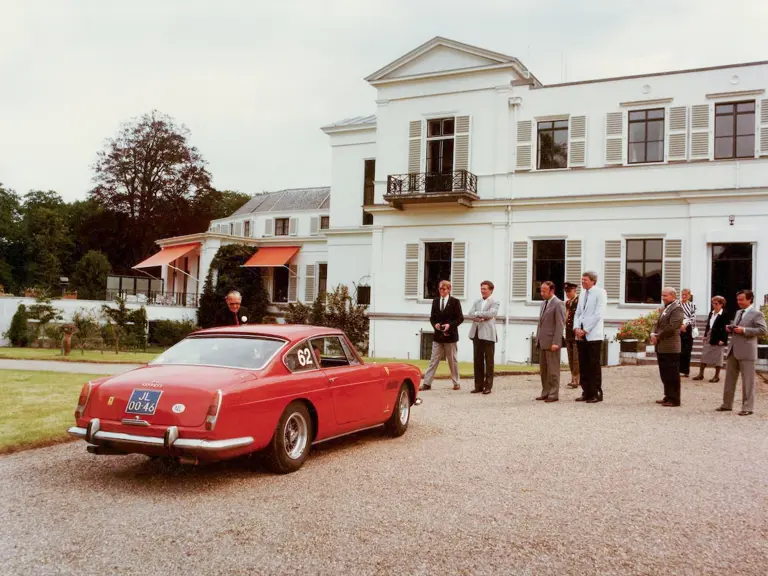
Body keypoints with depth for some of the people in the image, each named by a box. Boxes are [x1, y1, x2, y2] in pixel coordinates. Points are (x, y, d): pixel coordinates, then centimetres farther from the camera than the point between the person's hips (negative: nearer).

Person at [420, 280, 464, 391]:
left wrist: (450, 325, -19)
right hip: (438, 336, 3)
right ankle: (427, 383, 1)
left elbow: (460, 318, -5)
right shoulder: (435, 301, 9)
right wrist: (435, 324, -9)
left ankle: (456, 383, 18)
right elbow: (432, 317, 12)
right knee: (433, 360, 2)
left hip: (450, 335, -3)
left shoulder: (455, 302, -3)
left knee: (452, 360, 7)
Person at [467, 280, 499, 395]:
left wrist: (477, 313, -9)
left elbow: (491, 313, -18)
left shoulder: (494, 303, 1)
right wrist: (481, 317, -13)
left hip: (488, 335, -5)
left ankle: (488, 386, 5)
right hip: (476, 333, 5)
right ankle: (478, 385, 12)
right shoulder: (477, 302, 17)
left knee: (489, 361, 0)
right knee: (478, 361, 7)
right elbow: (470, 314, 4)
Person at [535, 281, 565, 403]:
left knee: (553, 369, -2)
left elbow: (560, 324, -15)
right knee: (543, 369, 11)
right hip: (542, 342, 8)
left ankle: (554, 394, 4)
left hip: (551, 342, -8)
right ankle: (545, 392, 17)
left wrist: (555, 342, -19)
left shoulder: (558, 304, -10)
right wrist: (538, 338, 14)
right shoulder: (544, 303, 16)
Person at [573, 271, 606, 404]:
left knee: (594, 365, -2)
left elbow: (598, 314, -13)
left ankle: (596, 394, 5)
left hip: (593, 335, -6)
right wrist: (576, 328, -1)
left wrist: (585, 330, -14)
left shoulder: (600, 292, -5)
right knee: (583, 365, 7)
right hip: (581, 336, 6)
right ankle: (586, 392, 14)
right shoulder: (583, 293, 15)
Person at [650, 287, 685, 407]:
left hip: (670, 348, -9)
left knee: (672, 375, -3)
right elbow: (658, 323, 21)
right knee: (665, 374, 14)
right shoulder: (665, 308, 19)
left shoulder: (677, 309, -11)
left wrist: (658, 337, -14)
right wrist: (653, 334, 2)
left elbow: (671, 327, -19)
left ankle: (674, 399, 3)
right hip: (661, 347, 9)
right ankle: (668, 397, 23)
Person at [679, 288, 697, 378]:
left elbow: (693, 318, -3)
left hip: (689, 330, 2)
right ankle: (680, 370, 5)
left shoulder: (692, 305, 8)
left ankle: (686, 371, 13)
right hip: (679, 329, -1)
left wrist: (685, 325, -17)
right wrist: (680, 325, -19)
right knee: (679, 351, -2)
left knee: (687, 351, 5)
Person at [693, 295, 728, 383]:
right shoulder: (711, 313, 10)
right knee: (704, 355, 8)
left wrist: (722, 339, -18)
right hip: (709, 338, 7)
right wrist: (705, 335, 9)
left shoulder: (724, 315, -12)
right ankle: (701, 374, 15)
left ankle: (717, 376, 15)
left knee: (717, 358, 4)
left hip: (718, 339, -7)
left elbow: (725, 328, -14)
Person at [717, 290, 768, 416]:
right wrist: (730, 328, 4)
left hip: (746, 352, -8)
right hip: (733, 350, 8)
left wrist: (744, 330, -22)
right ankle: (727, 404, 19)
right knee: (729, 378, 11)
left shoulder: (756, 314, -7)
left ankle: (748, 407, 7)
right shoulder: (738, 312, 17)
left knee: (747, 381, 0)